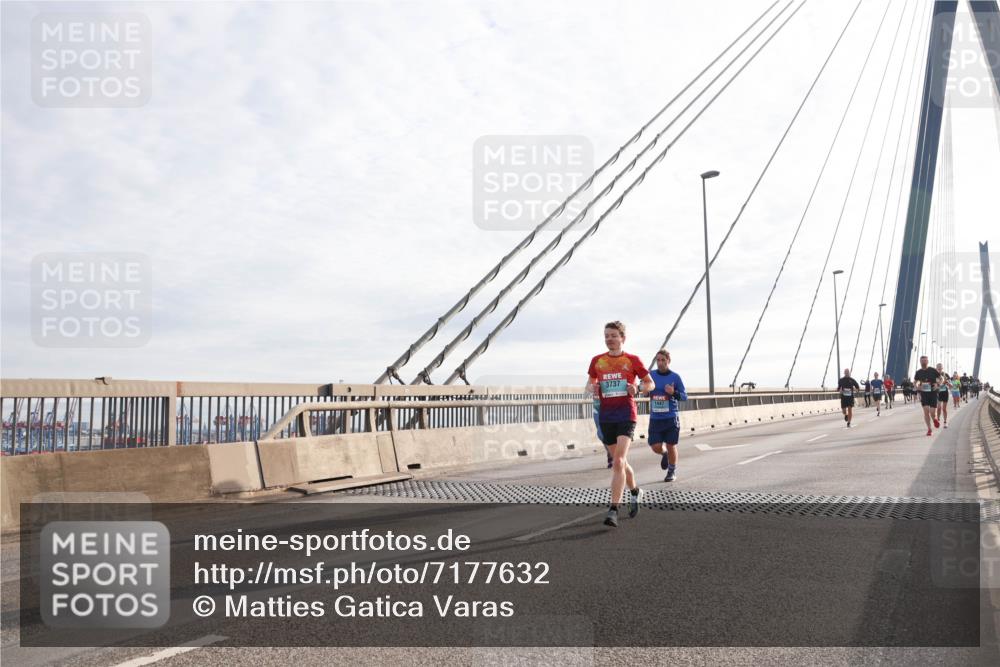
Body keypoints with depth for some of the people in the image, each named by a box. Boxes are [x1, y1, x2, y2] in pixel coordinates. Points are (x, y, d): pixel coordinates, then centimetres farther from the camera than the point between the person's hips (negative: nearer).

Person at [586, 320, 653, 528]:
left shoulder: (632, 360, 0)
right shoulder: (597, 361, 8)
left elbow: (650, 383, 8)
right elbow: (589, 384, 18)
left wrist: (638, 388, -12)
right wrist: (592, 388, -5)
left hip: (626, 415, -4)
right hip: (606, 416, 4)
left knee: (618, 461, -18)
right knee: (619, 461, 15)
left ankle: (613, 510, -18)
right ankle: (635, 491, 42)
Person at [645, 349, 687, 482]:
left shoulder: (675, 377, -4)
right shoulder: (650, 375, 2)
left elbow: (685, 396, 0)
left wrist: (674, 393, -19)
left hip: (671, 417, -2)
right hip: (655, 418, 2)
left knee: (671, 446, 4)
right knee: (656, 447, -3)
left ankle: (672, 471, 27)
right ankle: (664, 454, 34)